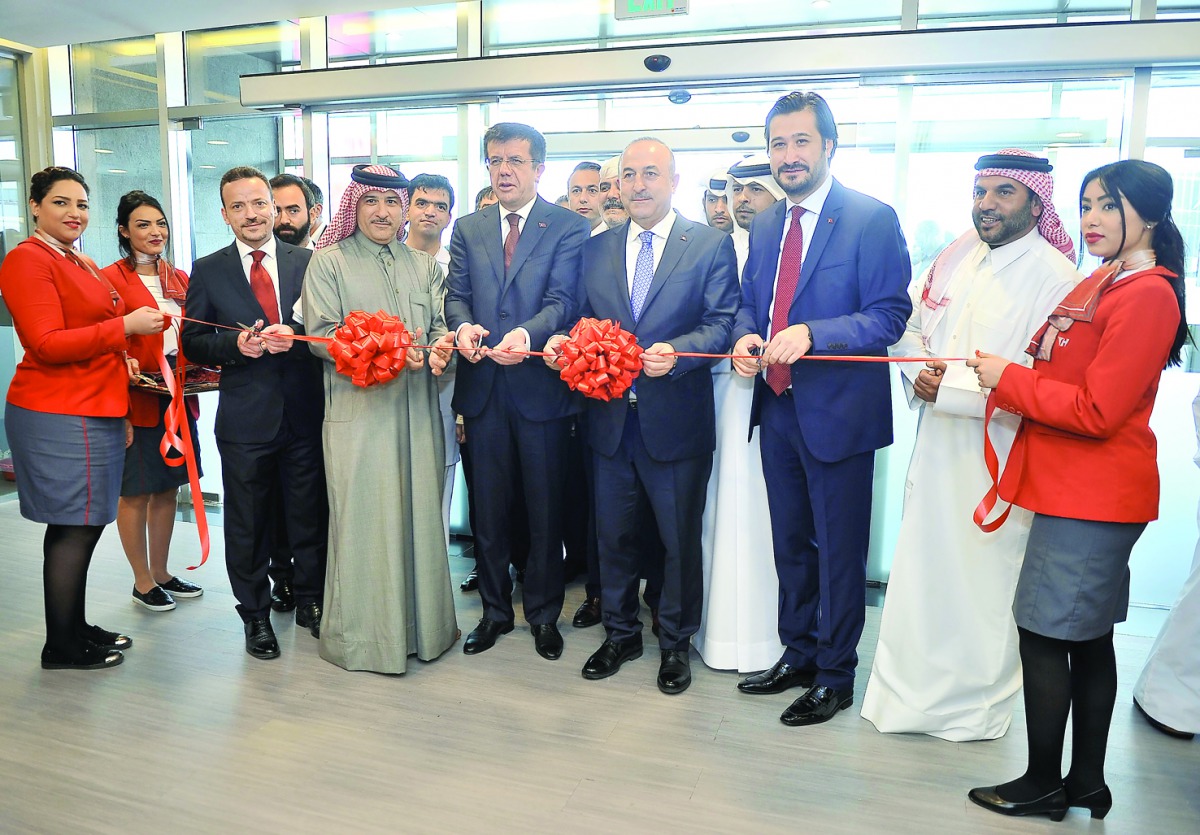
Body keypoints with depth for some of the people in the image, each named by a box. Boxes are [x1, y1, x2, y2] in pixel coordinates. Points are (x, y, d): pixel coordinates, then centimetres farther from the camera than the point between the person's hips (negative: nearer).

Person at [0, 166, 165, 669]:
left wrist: (118, 361, 18)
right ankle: (61, 647, 10)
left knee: (81, 525, 14)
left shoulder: (84, 265, 20)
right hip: (59, 415, -9)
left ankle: (76, 628, 25)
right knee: (75, 528, -3)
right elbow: (47, 344, -18)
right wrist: (125, 327, -20)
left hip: (92, 411, 9)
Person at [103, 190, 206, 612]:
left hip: (178, 395, 6)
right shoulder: (110, 279, -8)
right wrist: (122, 390, -18)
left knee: (168, 486, 13)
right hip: (137, 399, -6)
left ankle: (161, 572, 27)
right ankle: (143, 582, 19)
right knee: (136, 491, 4)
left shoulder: (179, 278, 12)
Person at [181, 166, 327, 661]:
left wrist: (296, 336, -16)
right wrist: (237, 343, -15)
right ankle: (255, 615, 26)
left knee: (309, 515, 11)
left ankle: (311, 602, 29)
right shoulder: (208, 271, 4)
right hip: (246, 416, 0)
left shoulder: (307, 262, 5)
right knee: (248, 522, 10)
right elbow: (192, 342, 4)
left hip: (304, 412, 1)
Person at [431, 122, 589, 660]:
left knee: (545, 508, 8)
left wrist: (527, 334, -32)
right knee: (489, 508, 12)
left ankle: (544, 614, 25)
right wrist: (463, 326, -18)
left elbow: (563, 299, -12)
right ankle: (495, 610, 29)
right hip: (483, 387, 4)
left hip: (541, 385, -3)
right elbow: (456, 294, 5)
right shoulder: (468, 229, 13)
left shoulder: (568, 227, -1)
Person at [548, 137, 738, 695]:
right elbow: (584, 321, 11)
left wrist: (676, 351, -26)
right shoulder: (595, 250, 10)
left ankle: (675, 642, 30)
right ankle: (620, 633, 35)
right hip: (610, 418, 4)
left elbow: (722, 322, -9)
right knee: (613, 534, 15)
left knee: (680, 538, 10)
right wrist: (563, 343, -10)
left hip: (676, 418, -3)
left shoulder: (711, 245, -2)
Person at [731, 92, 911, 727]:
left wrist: (811, 333, -29)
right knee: (790, 543, 19)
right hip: (777, 408, 7)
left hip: (837, 412, -6)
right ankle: (797, 655, 37)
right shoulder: (765, 225, 10)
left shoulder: (872, 219, -10)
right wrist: (745, 336, -7)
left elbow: (890, 315, -16)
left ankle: (835, 675, 25)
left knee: (839, 550, 7)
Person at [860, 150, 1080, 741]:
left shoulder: (1055, 276, -14)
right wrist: (918, 370, -4)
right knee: (922, 567, 16)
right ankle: (914, 686, 37)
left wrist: (950, 388, -20)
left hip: (1000, 457, -6)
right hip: (937, 445, 6)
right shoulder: (957, 255, 7)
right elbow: (911, 326, 17)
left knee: (984, 577, 8)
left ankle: (976, 703, 31)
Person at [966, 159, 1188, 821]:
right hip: (1078, 490, 10)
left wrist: (1009, 379, -13)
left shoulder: (1146, 294, -15)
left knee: (1044, 634, -1)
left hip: (1091, 498, -10)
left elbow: (1097, 411, -20)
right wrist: (1007, 376, 4)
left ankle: (1042, 785, 15)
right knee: (1088, 639, 15)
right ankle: (1086, 782, 28)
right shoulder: (1101, 283, 15)